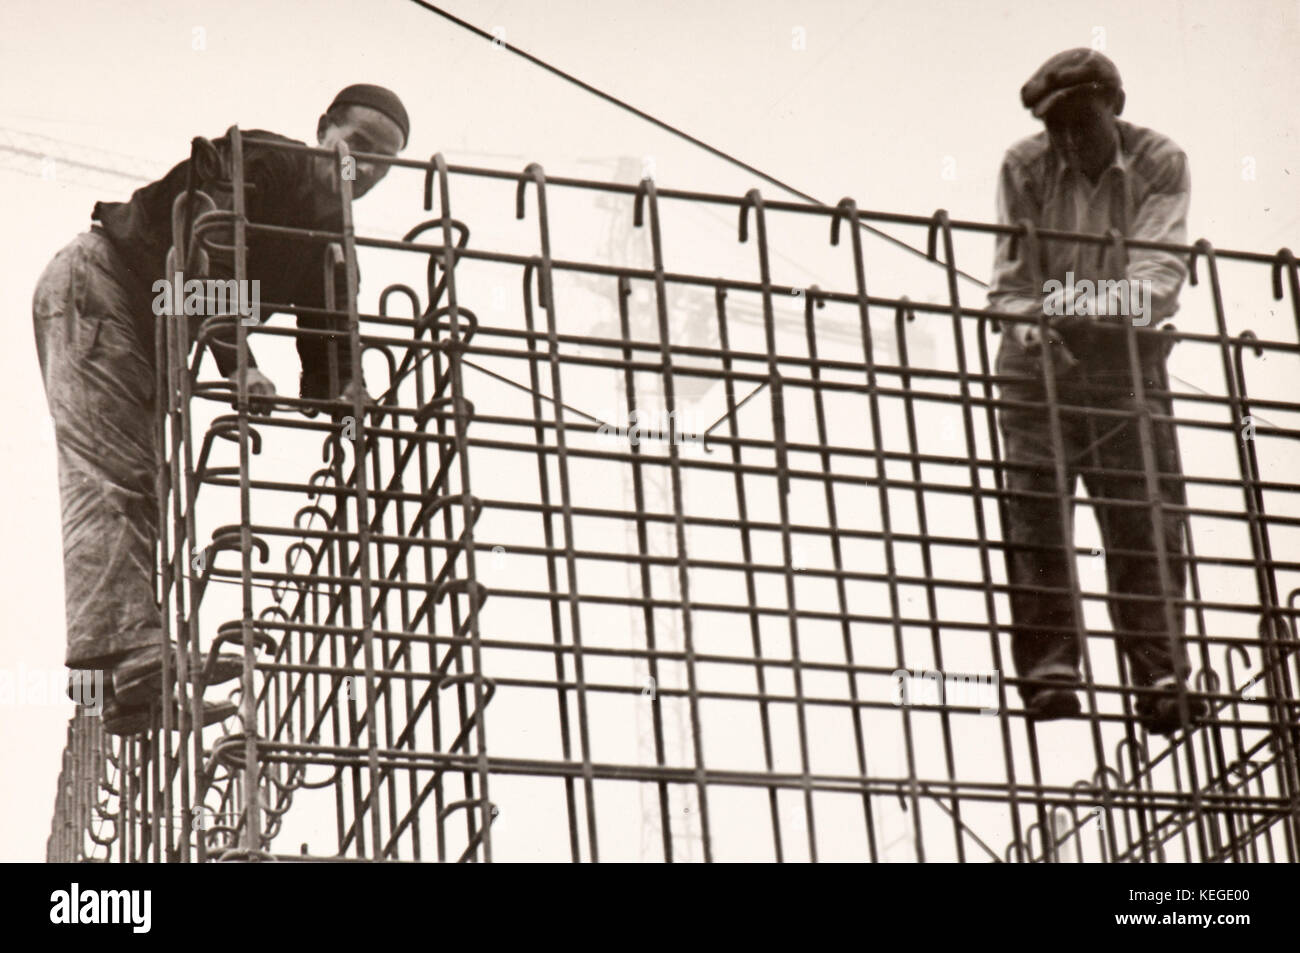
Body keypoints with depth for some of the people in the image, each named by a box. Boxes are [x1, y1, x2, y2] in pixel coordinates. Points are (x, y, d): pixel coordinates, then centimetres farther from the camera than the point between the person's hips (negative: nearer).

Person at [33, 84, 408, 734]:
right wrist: (237, 361, -34)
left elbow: (324, 355, 6)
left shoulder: (330, 243, 11)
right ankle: (130, 653, -36)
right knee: (112, 474, -21)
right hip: (95, 285, -10)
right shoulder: (267, 162, -14)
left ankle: (129, 692, -4)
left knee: (138, 490, 1)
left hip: (150, 332, 10)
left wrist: (339, 394, -18)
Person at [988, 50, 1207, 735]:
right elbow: (1010, 274, 0)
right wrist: (1027, 321, -22)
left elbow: (1162, 268, -14)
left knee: (1150, 519, -5)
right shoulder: (1024, 168, 1)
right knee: (1036, 515, -7)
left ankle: (1161, 680, -3)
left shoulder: (1160, 165, -2)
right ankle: (1048, 672, -6)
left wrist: (1101, 304, -33)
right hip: (1040, 358, 0)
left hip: (1126, 358, 0)